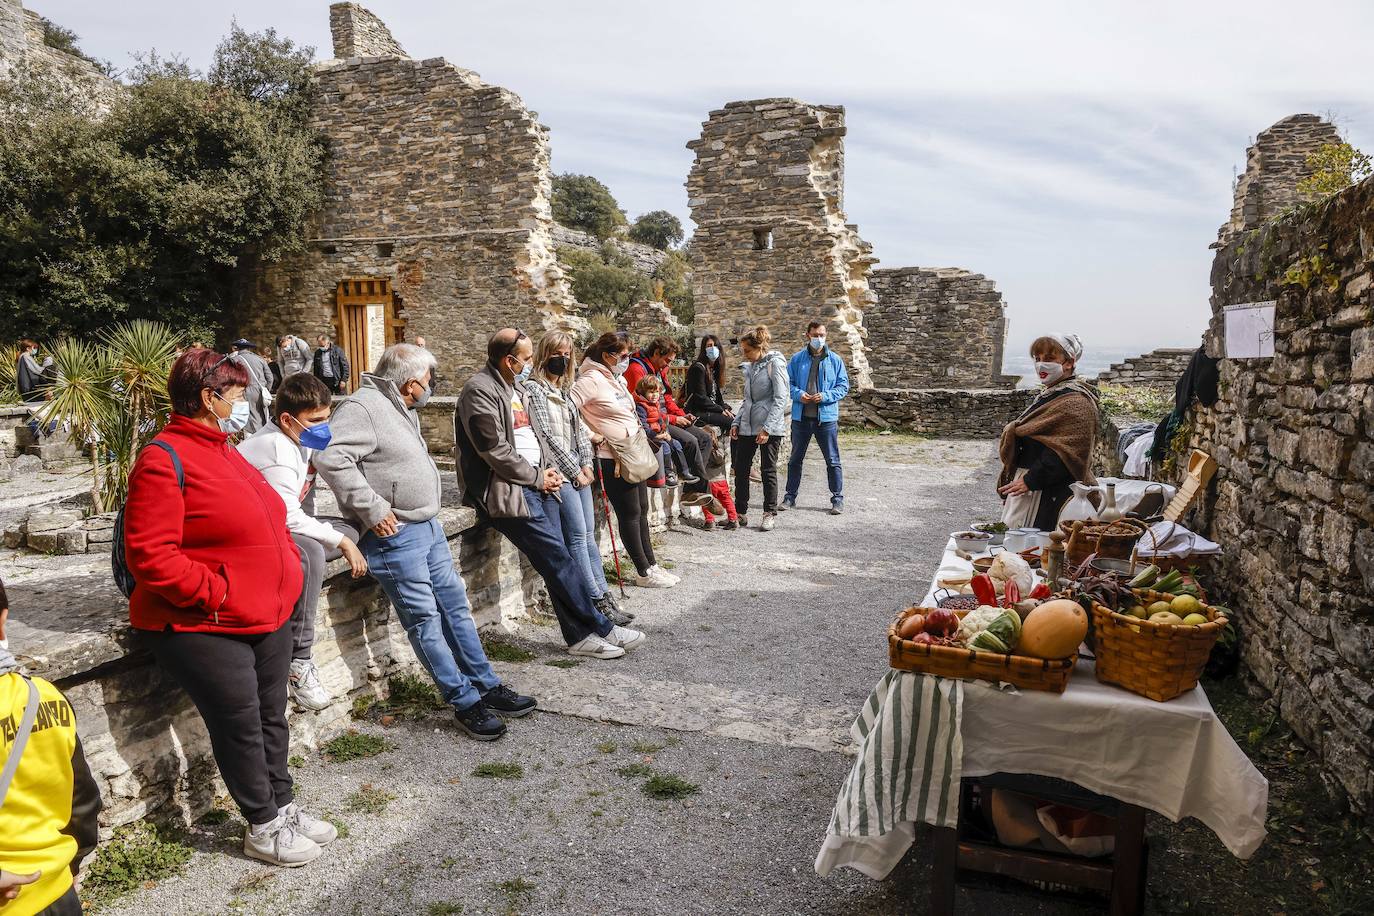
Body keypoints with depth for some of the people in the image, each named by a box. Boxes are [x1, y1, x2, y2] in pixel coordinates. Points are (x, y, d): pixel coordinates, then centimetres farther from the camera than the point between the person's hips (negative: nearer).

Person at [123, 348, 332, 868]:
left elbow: (265, 523, 22)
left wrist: (287, 569, 8)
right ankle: (263, 828, 20)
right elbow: (150, 556, -22)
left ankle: (283, 807, 32)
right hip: (205, 629, -8)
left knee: (271, 718, 16)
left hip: (267, 619, 8)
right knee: (241, 726, 2)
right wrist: (218, 595, -20)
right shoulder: (164, 460, -16)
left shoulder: (223, 453, 13)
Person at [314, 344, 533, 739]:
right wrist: (373, 510, -24)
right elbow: (331, 460, -28)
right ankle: (465, 701, 7)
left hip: (427, 525, 10)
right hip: (394, 535, -10)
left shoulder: (403, 409, 15)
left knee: (455, 606, 13)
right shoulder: (362, 407, -15)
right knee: (425, 619, -1)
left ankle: (487, 686, 22)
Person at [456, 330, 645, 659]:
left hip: (537, 483, 8)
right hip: (509, 489, -8)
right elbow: (494, 450, -17)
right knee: (558, 558, -9)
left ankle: (579, 635, 6)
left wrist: (549, 470, 6)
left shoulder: (516, 386, 16)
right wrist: (537, 477, -9)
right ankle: (601, 628, 1)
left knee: (556, 560, 3)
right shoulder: (479, 391, -12)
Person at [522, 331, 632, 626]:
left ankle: (604, 594, 13)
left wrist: (587, 464, 4)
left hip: (579, 470, 8)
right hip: (559, 471, -8)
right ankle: (598, 601, -2)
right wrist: (575, 471, -10)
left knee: (588, 534, 9)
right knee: (578, 535, -6)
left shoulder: (565, 389, 17)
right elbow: (547, 436, -13)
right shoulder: (534, 389, -7)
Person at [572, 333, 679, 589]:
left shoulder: (618, 378, 12)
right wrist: (591, 435, -19)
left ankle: (652, 565, 25)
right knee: (629, 514, 0)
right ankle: (644, 573, 11)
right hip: (612, 459, -9)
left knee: (642, 510, 14)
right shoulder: (591, 380, -16)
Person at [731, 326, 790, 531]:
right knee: (740, 469, 6)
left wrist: (767, 428, -19)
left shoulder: (775, 364, -9)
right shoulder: (750, 367, 14)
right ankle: (741, 513, 16)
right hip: (747, 426, 7)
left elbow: (781, 399, -15)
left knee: (768, 471, 1)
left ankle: (770, 514, 13)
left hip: (770, 427, -7)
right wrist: (736, 422, 9)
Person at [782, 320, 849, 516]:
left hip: (826, 417, -1)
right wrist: (799, 394, -13)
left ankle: (838, 499, 14)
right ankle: (790, 497, 23)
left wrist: (826, 396, -14)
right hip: (801, 417, 2)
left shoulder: (835, 360, 1)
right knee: (795, 459, 11)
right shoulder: (797, 358, 4)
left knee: (832, 461, 4)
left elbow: (843, 386, 2)